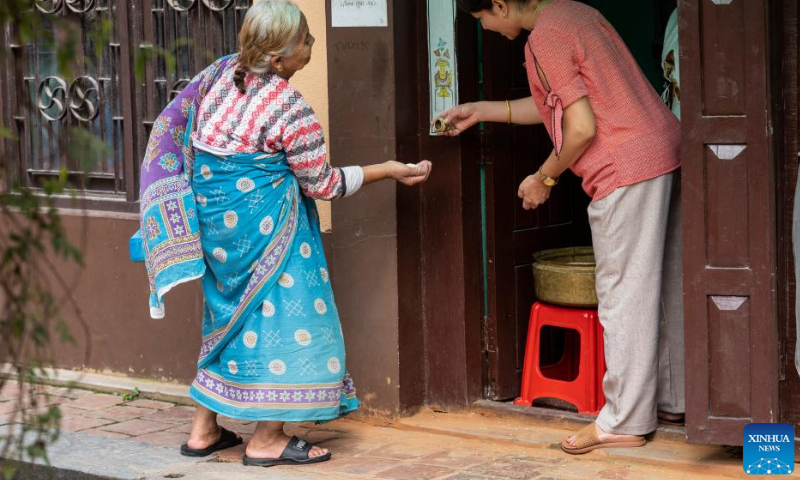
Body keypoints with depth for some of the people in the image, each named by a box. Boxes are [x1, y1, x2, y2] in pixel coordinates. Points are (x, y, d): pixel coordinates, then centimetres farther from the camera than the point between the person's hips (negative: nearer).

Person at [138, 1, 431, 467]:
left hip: (211, 214, 8)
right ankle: (267, 440, 5)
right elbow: (323, 184, -7)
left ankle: (204, 429, 23)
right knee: (279, 316, 2)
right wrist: (388, 170, 1)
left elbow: (173, 122, 13)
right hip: (261, 218, -8)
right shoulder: (292, 112, -18)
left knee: (231, 315, 19)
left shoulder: (222, 71, 2)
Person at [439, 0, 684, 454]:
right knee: (666, 288, 15)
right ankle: (675, 398, 24)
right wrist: (481, 111, 29)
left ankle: (625, 422, 2)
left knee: (624, 294, -3)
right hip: (666, 149, 10)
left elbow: (582, 128, -16)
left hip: (627, 169, -10)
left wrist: (544, 178, -1)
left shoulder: (544, 39, -12)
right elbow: (555, 107, 26)